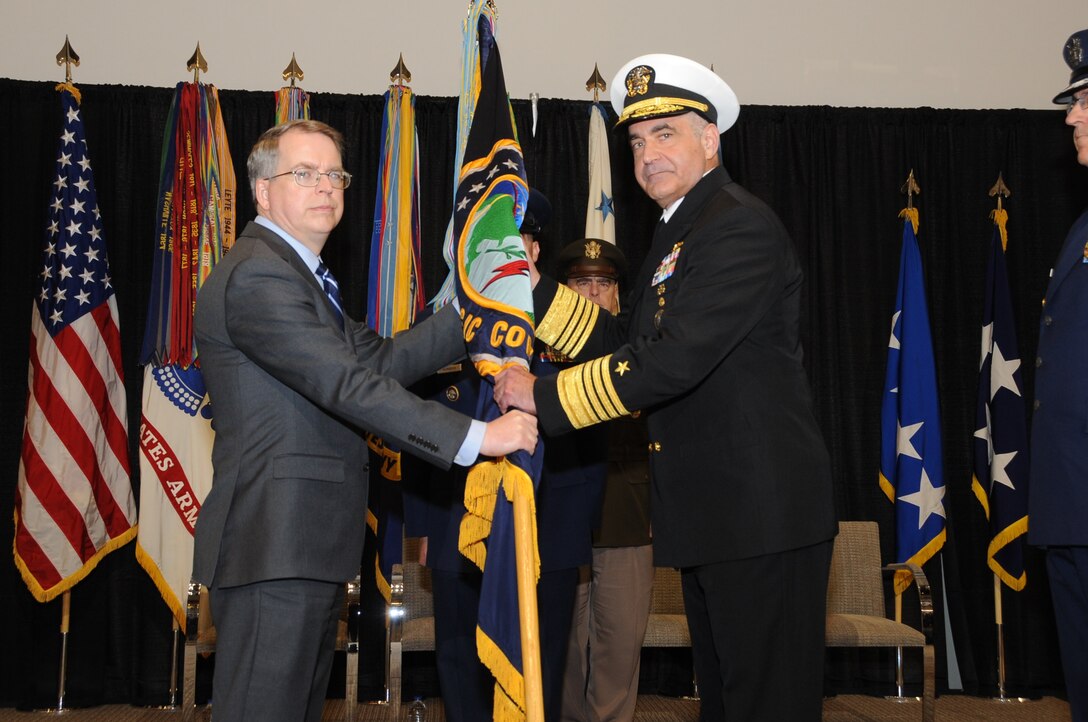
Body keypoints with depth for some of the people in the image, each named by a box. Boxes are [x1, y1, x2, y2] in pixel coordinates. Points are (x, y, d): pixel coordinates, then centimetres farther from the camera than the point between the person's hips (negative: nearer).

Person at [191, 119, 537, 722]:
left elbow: (381, 360, 14)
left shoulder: (297, 275, 22)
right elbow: (349, 385, -23)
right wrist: (475, 436, -24)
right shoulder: (257, 276, -14)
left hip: (308, 548, 11)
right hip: (273, 549, -11)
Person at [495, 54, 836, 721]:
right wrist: (532, 285, 7)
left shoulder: (742, 226, -16)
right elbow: (624, 342, 16)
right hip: (716, 516, 10)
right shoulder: (679, 232, 17)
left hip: (764, 512, -10)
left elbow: (674, 360, -25)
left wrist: (546, 398, -18)